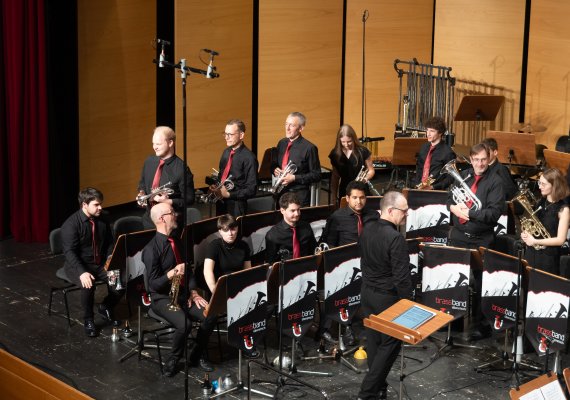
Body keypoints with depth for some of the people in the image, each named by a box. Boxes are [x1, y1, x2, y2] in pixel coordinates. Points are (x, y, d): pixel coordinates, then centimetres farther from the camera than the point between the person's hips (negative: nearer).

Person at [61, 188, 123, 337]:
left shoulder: (102, 220, 2)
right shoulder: (71, 224, -16)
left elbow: (110, 244, 10)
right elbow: (70, 252, -22)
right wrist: (82, 272, -36)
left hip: (100, 263, 5)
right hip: (78, 265, -5)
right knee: (88, 285, -35)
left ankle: (106, 308, 10)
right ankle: (88, 320, -9)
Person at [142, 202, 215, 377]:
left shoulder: (177, 241, 9)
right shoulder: (151, 249, -16)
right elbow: (153, 284, -17)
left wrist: (193, 292, 2)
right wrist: (172, 273, -32)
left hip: (183, 294, 7)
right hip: (162, 298, -7)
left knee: (210, 315, -16)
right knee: (185, 324, -32)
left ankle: (197, 356, 6)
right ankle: (173, 360, -4)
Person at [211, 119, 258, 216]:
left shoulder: (249, 158, -16)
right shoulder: (226, 152, 7)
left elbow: (251, 190, -15)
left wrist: (229, 194, -18)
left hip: (236, 207, -7)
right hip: (221, 202, 7)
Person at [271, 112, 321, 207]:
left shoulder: (309, 148, -12)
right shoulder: (281, 143, 6)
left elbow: (316, 175, -9)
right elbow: (274, 164, 20)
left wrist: (294, 178, -17)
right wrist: (275, 170, -3)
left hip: (299, 195, -5)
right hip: (280, 192, 5)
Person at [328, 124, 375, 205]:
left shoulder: (363, 151, -5)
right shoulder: (335, 153, 2)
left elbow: (371, 170, 5)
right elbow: (335, 175, 10)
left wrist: (366, 178, -15)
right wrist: (334, 195, 6)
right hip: (343, 192, 2)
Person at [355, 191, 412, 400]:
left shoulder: (367, 229, 0)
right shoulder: (395, 238, -25)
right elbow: (401, 277, -23)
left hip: (367, 292, 8)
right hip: (388, 297, -8)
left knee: (374, 340, 16)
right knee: (390, 344, 4)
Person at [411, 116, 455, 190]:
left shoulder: (448, 152, -7)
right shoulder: (424, 147, 13)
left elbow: (450, 178, -6)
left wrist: (433, 187, -14)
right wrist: (417, 185, 6)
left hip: (436, 190, -6)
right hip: (420, 188, 6)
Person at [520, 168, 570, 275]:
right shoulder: (541, 202, 7)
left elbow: (560, 240, -15)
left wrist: (535, 241, -18)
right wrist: (526, 233, -2)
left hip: (548, 257, -6)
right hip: (531, 253, 6)